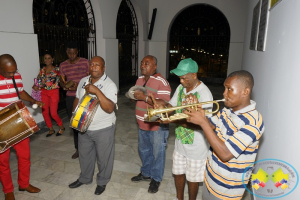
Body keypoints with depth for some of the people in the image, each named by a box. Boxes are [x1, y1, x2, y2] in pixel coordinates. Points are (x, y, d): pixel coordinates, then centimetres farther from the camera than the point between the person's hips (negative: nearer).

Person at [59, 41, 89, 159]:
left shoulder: (85, 62, -3)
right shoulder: (63, 65, 8)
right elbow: (62, 81, 12)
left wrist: (79, 85, -19)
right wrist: (65, 86, -12)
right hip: (70, 98, 4)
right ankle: (78, 148, 25)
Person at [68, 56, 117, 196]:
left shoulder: (110, 85, -18)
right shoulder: (83, 81, 2)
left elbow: (110, 109, -29)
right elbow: (77, 100, 14)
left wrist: (97, 91, -35)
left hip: (103, 129, -5)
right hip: (84, 128, 6)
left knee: (103, 157, 13)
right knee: (84, 155, 23)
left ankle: (102, 182, 37)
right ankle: (84, 178, 47)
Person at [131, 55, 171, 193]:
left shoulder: (162, 82, -20)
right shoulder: (139, 79, 6)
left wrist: (145, 98, -29)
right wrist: (134, 96, -4)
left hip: (157, 125, -8)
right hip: (142, 124, 8)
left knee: (157, 153, 11)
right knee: (144, 150, 23)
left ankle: (156, 178, 31)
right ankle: (146, 173, 45)